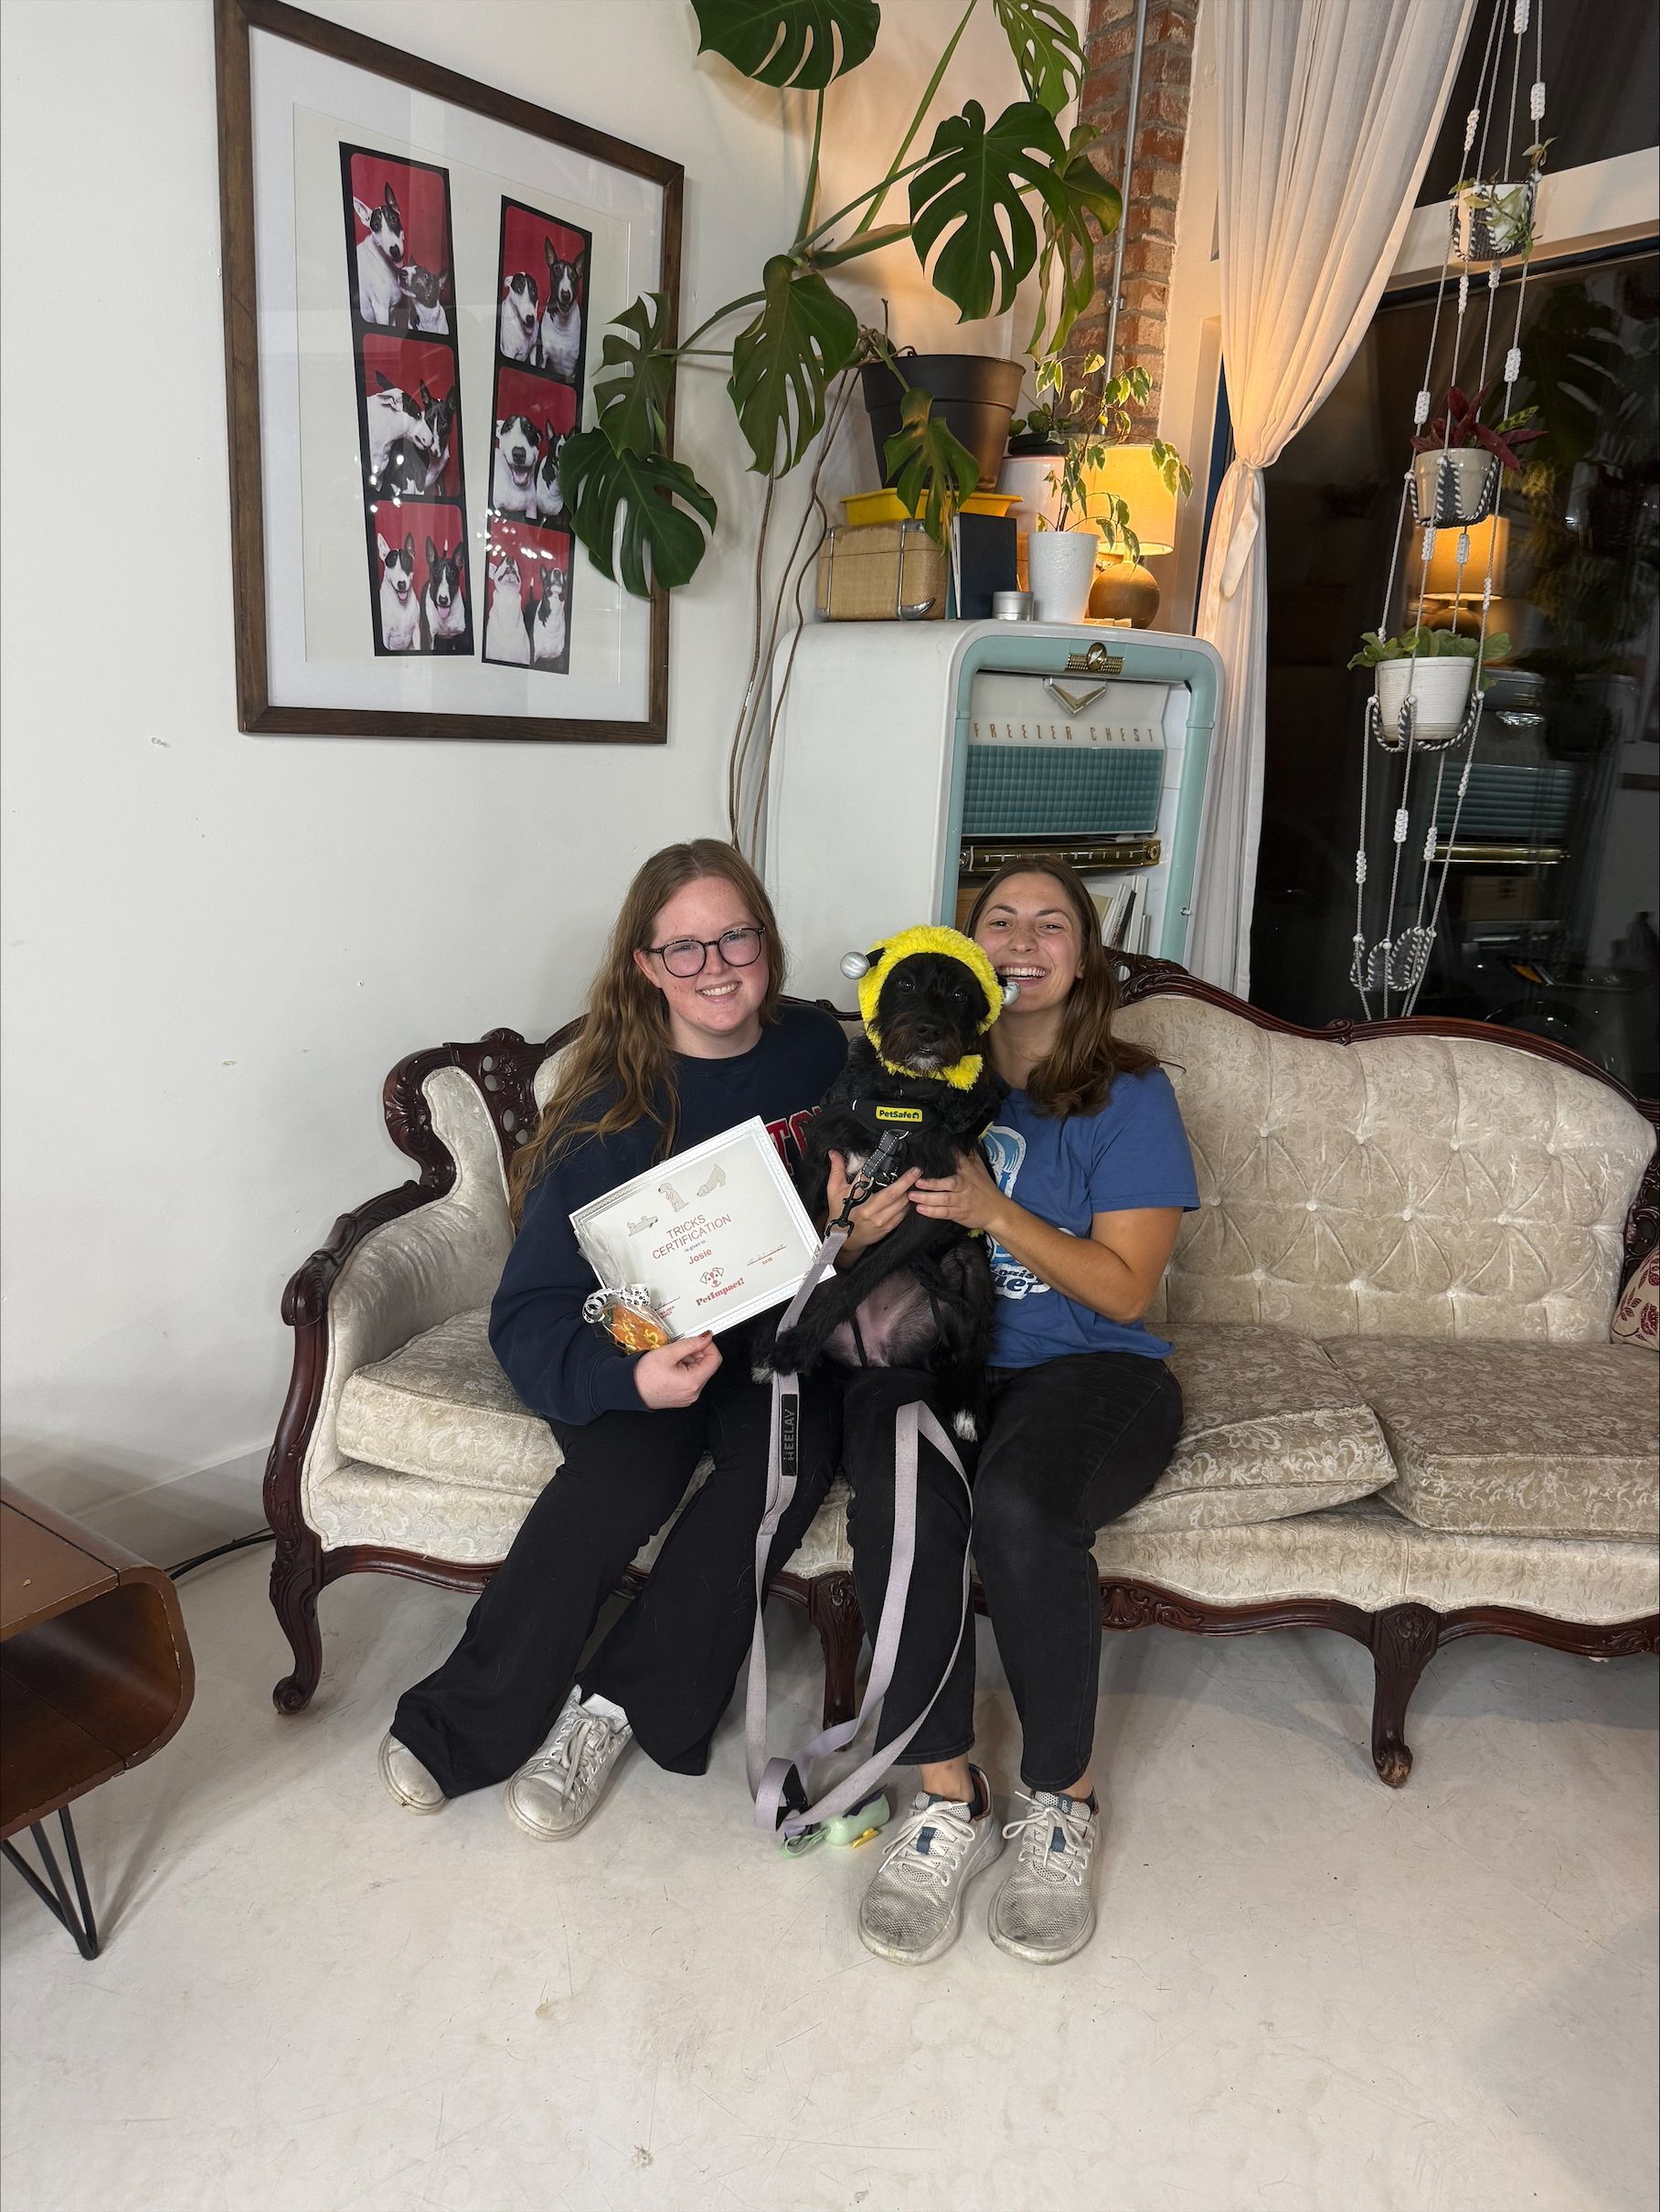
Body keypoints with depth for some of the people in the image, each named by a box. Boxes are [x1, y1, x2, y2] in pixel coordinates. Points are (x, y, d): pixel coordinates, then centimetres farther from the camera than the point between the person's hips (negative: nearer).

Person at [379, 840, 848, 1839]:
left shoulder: (819, 1047, -1)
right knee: (628, 1467, -31)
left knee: (788, 1456, -29)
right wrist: (629, 1374, -36)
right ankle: (468, 1726, -12)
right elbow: (532, 1314, -16)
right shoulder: (612, 1110, -11)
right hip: (643, 1340, -2)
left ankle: (612, 1710, -16)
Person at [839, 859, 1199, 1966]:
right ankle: (948, 1799, -13)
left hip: (1088, 1370, -2)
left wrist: (994, 1211, -18)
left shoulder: (1129, 1094, 1)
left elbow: (1125, 1292, -5)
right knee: (899, 1500, -32)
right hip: (928, 1359, 2)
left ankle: (1064, 1800, -9)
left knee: (1015, 1503, -34)